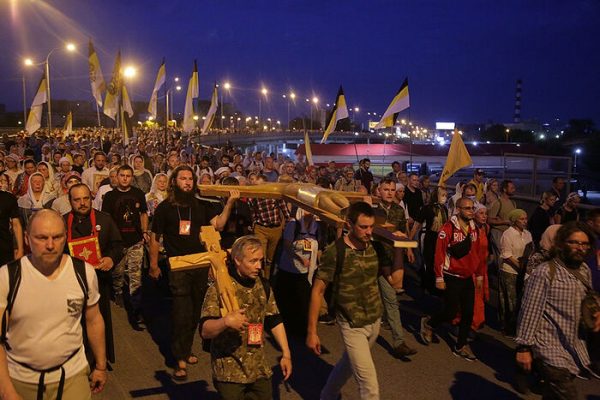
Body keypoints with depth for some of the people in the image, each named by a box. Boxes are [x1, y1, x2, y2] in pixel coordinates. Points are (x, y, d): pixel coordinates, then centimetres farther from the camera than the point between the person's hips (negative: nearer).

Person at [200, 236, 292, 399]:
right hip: (229, 371, -5)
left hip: (259, 368, 5)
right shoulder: (219, 289, -15)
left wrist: (286, 354, 7)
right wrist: (225, 321, -39)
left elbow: (275, 321, 11)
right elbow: (205, 331, -20)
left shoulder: (263, 286, 3)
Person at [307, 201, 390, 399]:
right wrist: (311, 331, -13)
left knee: (349, 364, 26)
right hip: (352, 325, -6)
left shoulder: (375, 247, -4)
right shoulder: (334, 251, -20)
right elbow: (317, 291, -14)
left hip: (375, 321, 6)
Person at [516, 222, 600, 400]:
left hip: (575, 348, 7)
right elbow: (530, 312, -16)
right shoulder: (545, 272, -15)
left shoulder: (584, 271, 8)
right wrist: (524, 347, -16)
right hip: (551, 350, -7)